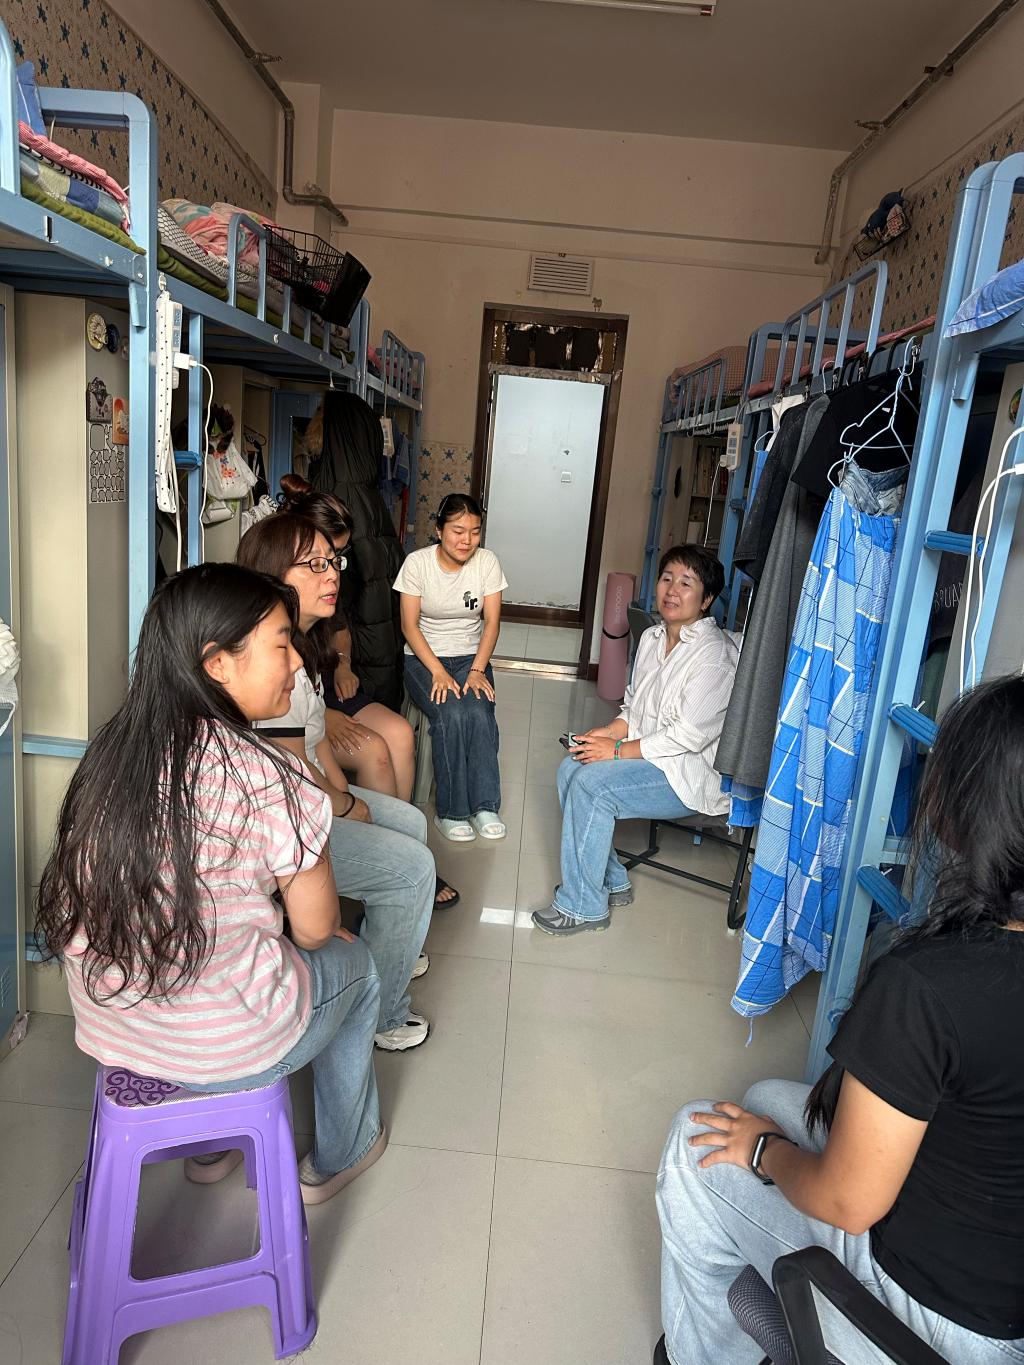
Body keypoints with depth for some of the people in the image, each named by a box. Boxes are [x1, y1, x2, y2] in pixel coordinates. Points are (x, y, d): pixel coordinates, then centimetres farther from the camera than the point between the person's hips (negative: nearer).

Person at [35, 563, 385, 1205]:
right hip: (225, 1045, -6)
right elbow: (316, 929, -13)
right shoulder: (268, 776, -25)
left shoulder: (112, 751, -5)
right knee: (354, 963, 22)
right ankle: (339, 1156, 41)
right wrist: (326, 930, 10)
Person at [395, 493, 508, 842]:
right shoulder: (417, 562, -9)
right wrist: (438, 672, -20)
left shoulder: (487, 561, -4)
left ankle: (484, 805, -21)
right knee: (451, 715, -30)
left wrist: (477, 670, -17)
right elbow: (410, 625, -9)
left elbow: (492, 621, -4)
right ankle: (450, 810, -18)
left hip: (471, 656, 2)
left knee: (479, 712, -29)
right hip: (425, 657, -2)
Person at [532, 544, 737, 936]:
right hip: (651, 754, 9)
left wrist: (618, 750, -19)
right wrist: (609, 732, -4)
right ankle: (611, 882, 4)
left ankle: (583, 906, -10)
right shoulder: (651, 638, 9)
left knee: (591, 783, -24)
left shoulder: (714, 654, -19)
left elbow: (690, 735, -23)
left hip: (692, 774, -9)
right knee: (570, 769, -10)